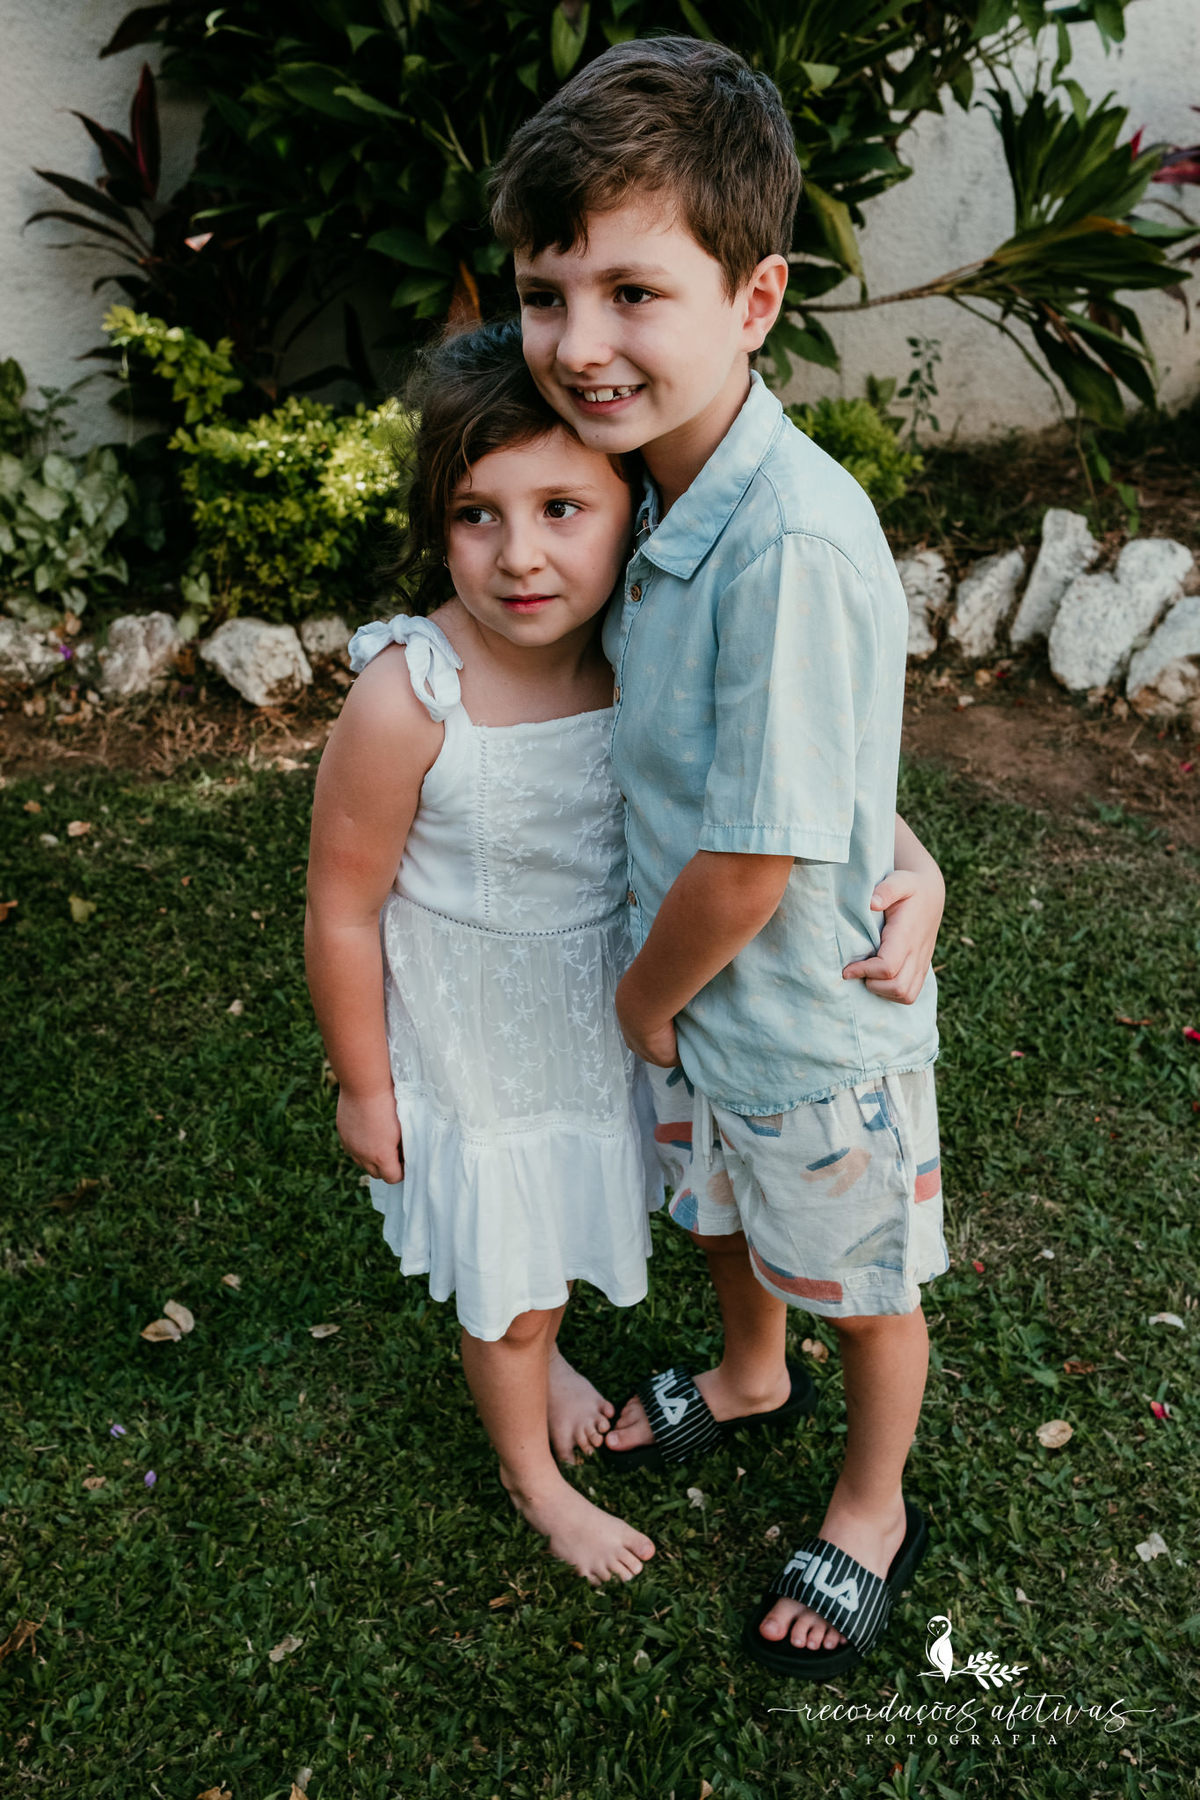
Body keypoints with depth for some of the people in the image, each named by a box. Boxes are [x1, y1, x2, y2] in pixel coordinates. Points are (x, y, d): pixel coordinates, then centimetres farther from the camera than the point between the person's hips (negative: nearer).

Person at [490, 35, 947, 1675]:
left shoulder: (792, 540, -34)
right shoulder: (663, 485, -6)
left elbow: (752, 863, -29)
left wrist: (645, 998, -11)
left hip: (815, 1020, -7)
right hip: (699, 994, 7)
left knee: (858, 1284, 19)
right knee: (721, 1212, 31)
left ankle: (872, 1513, 47)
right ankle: (749, 1376, 62)